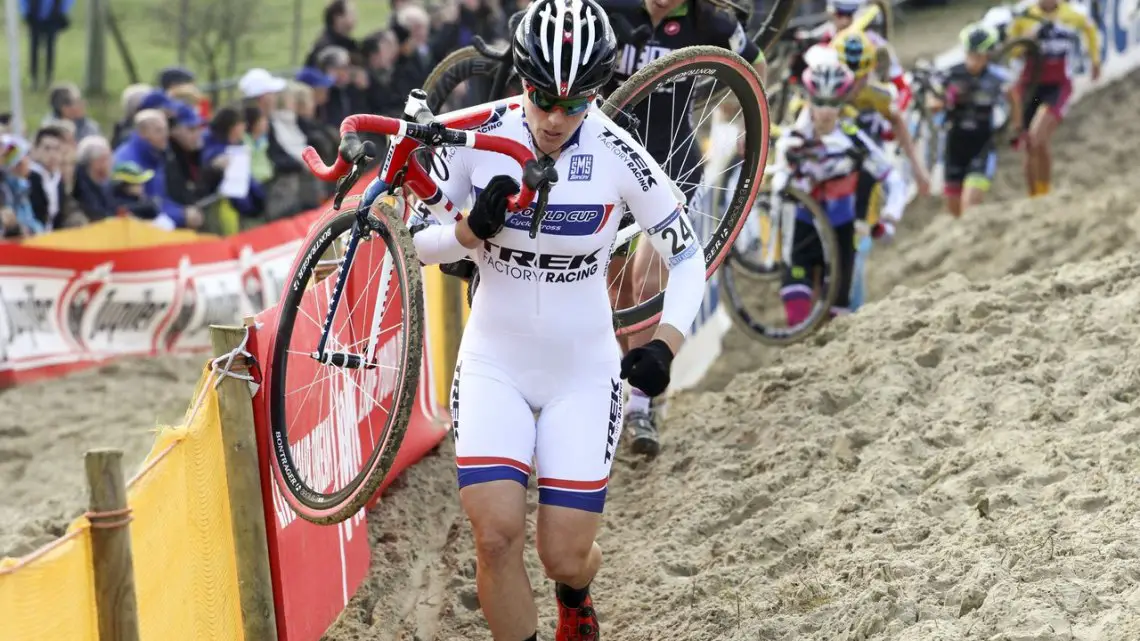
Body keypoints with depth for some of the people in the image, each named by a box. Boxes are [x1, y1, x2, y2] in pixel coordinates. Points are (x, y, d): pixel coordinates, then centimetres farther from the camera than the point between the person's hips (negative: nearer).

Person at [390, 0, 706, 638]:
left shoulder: (617, 153, -15)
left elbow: (687, 255, -6)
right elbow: (418, 241, -4)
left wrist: (664, 346, -21)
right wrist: (474, 229, -25)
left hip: (583, 373, -1)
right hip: (495, 365, 1)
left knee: (566, 555, 0)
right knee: (497, 535, -17)